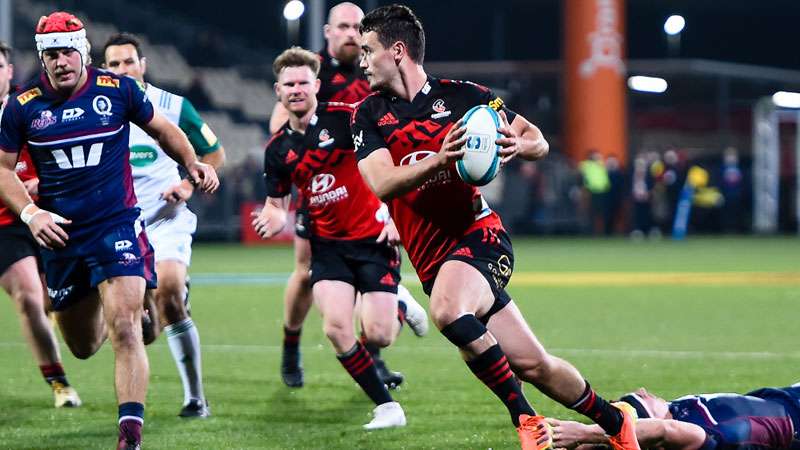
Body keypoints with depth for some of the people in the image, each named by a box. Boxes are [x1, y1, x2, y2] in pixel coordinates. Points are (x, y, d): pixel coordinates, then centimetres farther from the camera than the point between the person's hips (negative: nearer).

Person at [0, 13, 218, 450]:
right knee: (83, 346, 16)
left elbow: (161, 128, 13)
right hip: (61, 235, 3)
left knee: (124, 329, -20)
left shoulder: (118, 90, -4)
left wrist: (192, 163, -4)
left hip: (117, 228, -3)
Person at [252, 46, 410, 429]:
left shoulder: (346, 118, -11)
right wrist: (273, 219, -10)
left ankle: (401, 308, 28)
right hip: (328, 244, 3)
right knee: (336, 329, -18)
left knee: (377, 335, -11)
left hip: (374, 238, -3)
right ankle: (387, 407, -1)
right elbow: (276, 203, 14)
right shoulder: (277, 149, 3)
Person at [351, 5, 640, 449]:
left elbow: (539, 141, 9)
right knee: (531, 365, -1)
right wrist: (439, 159, -25)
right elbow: (381, 184, -10)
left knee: (447, 310, -33)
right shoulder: (370, 115, 7)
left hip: (479, 234, -4)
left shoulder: (460, 95, 1)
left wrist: (518, 144, -15)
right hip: (434, 259, 4)